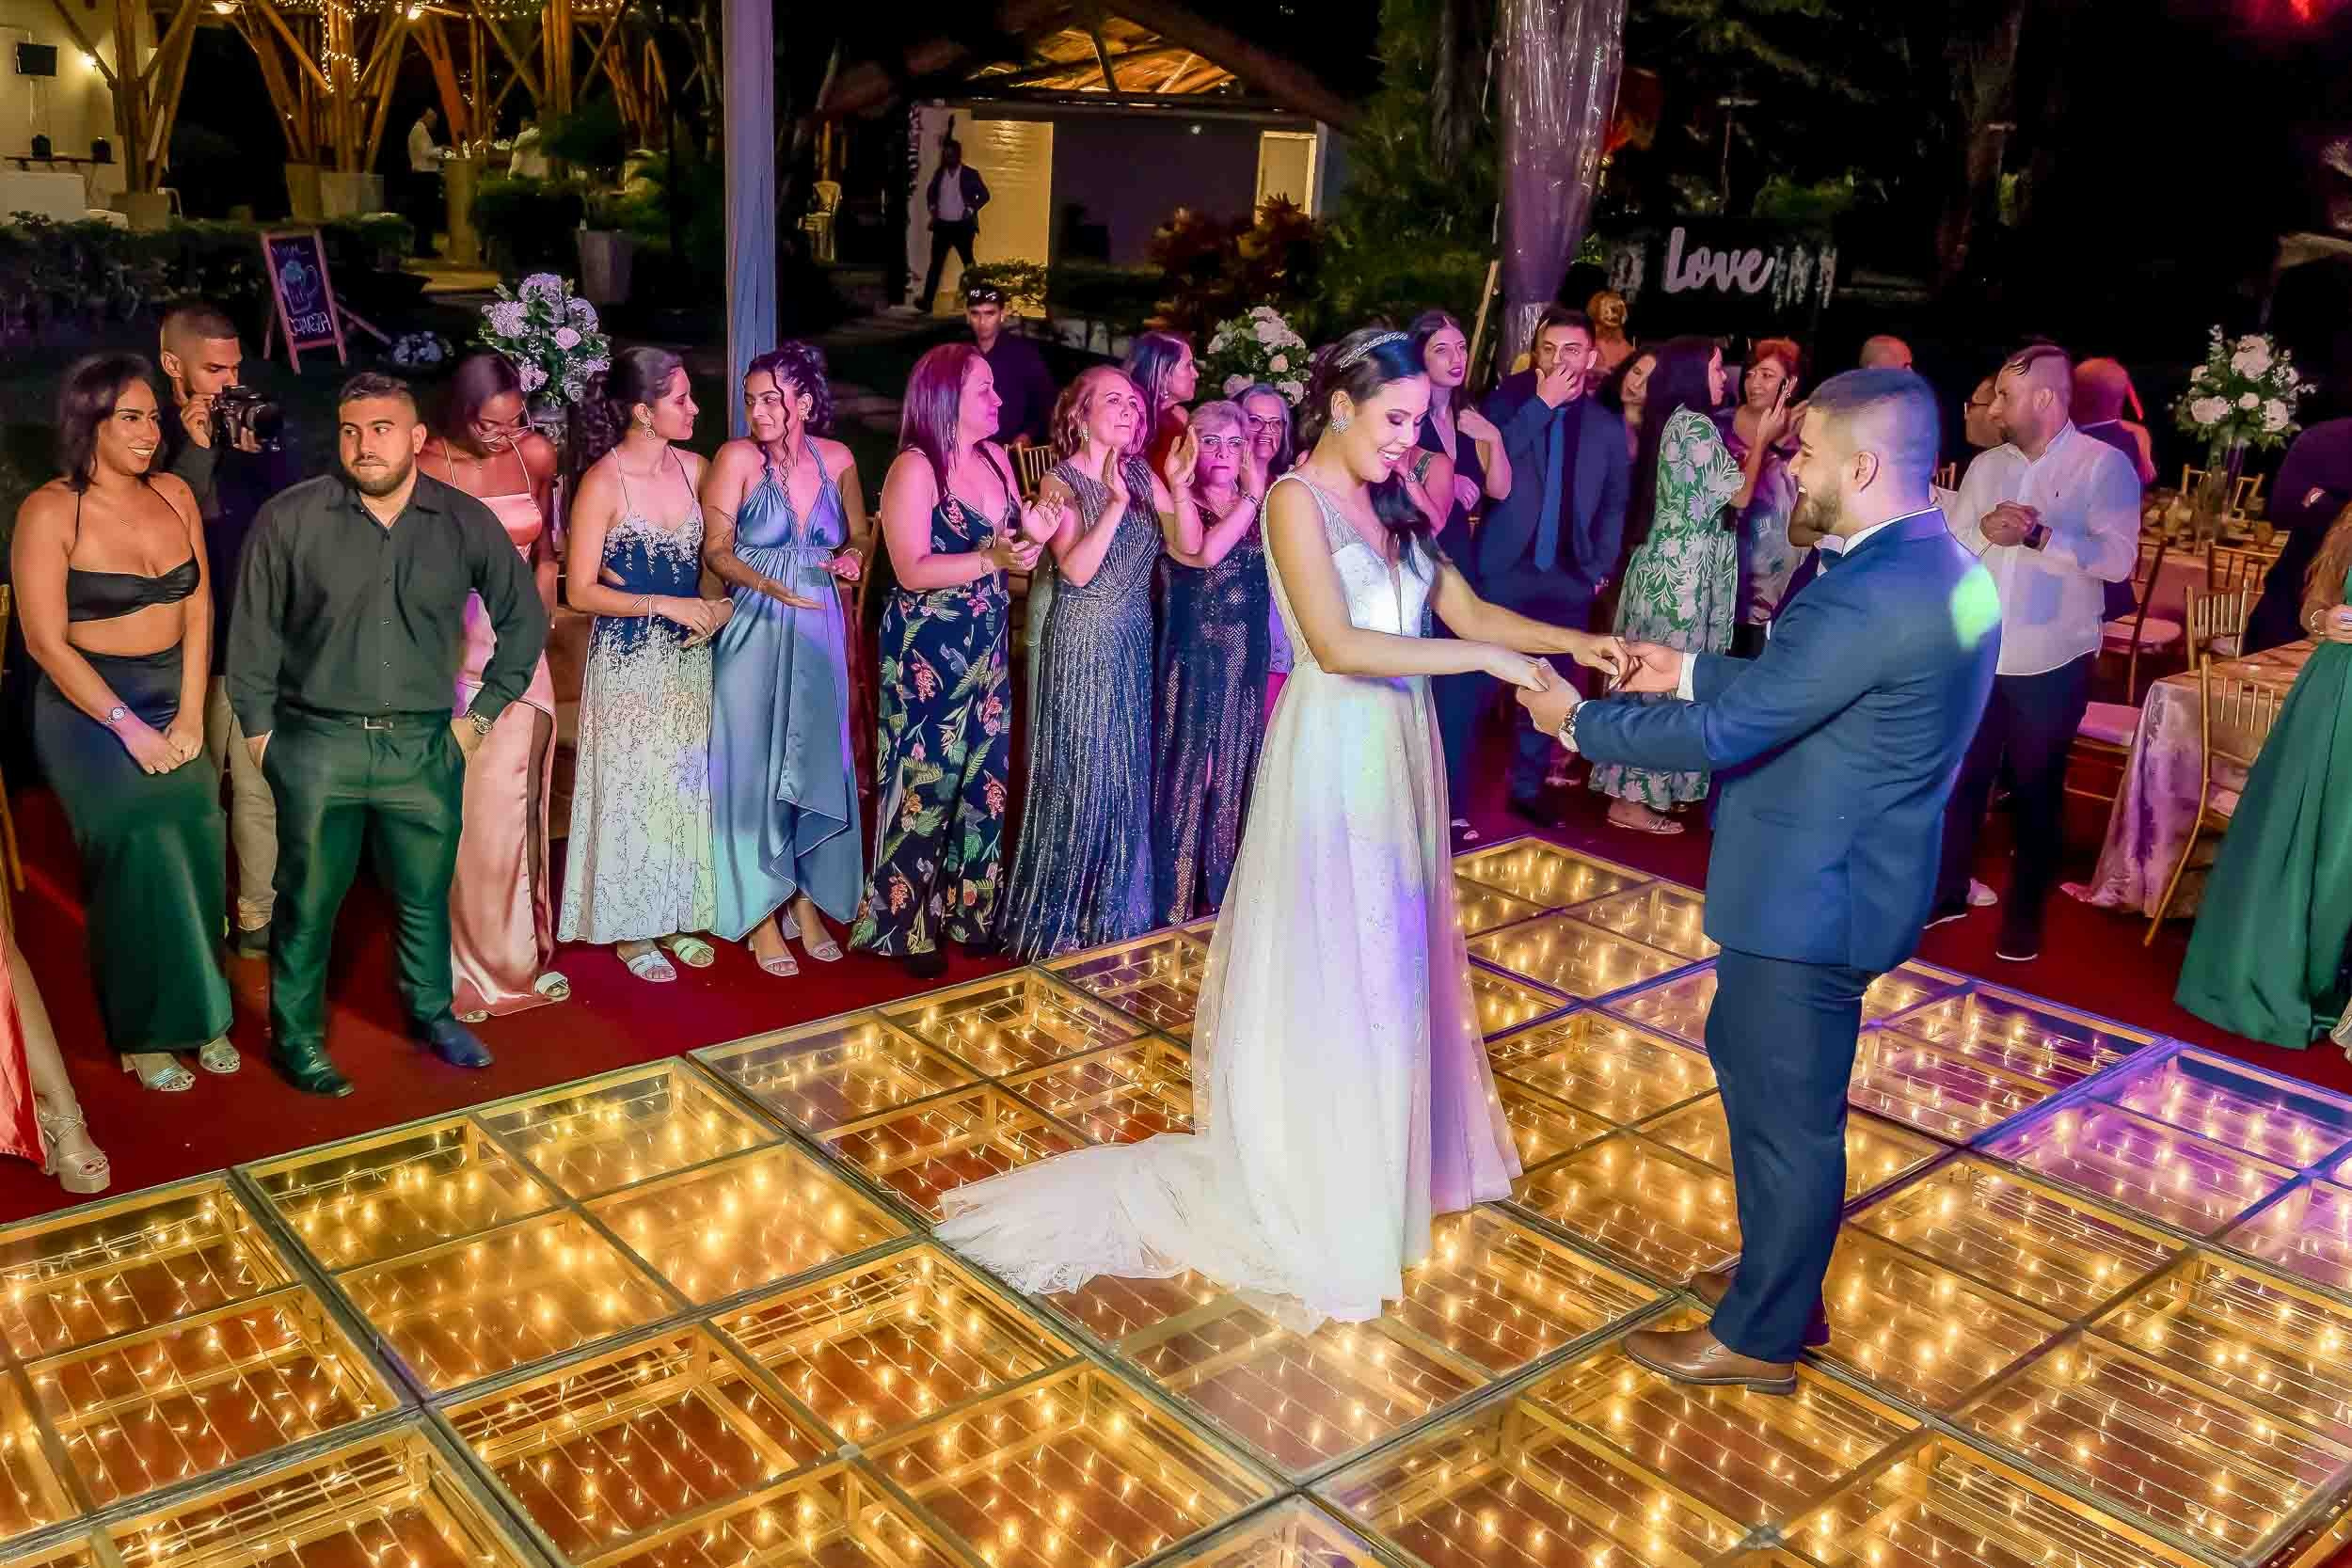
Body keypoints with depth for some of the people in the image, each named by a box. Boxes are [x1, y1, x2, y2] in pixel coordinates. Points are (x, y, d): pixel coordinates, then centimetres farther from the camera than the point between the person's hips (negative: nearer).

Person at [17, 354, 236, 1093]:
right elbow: (46, 641, -12)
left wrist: (190, 714, -4)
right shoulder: (49, 511, -11)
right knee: (141, 854, -7)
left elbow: (199, 611, 4)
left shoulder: (174, 495, 3)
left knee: (194, 849, -2)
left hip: (175, 700, 4)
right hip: (89, 707, -4)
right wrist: (128, 727, -15)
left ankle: (198, 1016, 12)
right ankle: (147, 1033, 8)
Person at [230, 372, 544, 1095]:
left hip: (425, 747, 2)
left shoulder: (466, 522, -1)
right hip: (318, 747, -1)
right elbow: (253, 634, 4)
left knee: (426, 895, 13)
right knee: (308, 901, 7)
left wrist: (484, 713, 8)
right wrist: (260, 732, 2)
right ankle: (296, 1034, 24)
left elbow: (525, 617, 10)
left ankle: (432, 1012, 34)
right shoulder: (289, 519, -5)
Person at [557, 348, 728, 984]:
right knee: (632, 788, 5)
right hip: (628, 661, -5)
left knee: (686, 784, 13)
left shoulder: (692, 466, 1)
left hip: (689, 655, 6)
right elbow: (580, 591, -14)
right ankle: (630, 930, 20)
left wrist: (717, 604, -5)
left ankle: (673, 918, 28)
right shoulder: (603, 482, -15)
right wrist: (663, 605, -20)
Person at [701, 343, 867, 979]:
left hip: (820, 633, 3)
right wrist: (770, 586, -25)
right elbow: (716, 551, -9)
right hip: (756, 634, -3)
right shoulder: (738, 458, -9)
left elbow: (858, 534, 15)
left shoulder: (836, 460, 0)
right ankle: (761, 913, 14)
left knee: (817, 765, 9)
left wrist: (852, 557, -7)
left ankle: (807, 900, 23)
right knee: (756, 767, 3)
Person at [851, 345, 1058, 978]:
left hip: (986, 648, 7)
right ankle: (905, 925, 15)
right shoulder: (914, 469, -13)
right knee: (924, 785, 1)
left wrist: (1032, 534, -8)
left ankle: (967, 909, 25)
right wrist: (991, 557, -27)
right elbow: (911, 571, -19)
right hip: (926, 653, -7)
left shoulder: (996, 458, 8)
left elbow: (1011, 547, 14)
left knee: (983, 781, 11)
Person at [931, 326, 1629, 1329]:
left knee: (1389, 963, 16)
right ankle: (1313, 1209, 17)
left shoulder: (1389, 506, 12)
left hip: (1398, 754, 7)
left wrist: (1571, 642, -7)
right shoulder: (1298, 497, -11)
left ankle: (1380, 1165, 33)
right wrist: (1486, 660, -23)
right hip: (1333, 756, -7)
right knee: (1325, 978, 2)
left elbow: (1468, 611, 8)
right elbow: (1336, 645, -22)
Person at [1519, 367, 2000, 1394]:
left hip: (1810, 896, -10)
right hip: (1844, 874, 10)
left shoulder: (1868, 594, -27)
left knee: (1786, 1113, 5)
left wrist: (1576, 720, -12)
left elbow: (1722, 734, -24)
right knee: (1751, 1064, 24)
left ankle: (1759, 1337, 24)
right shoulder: (1944, 571, 6)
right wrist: (1690, 670, 15)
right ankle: (1778, 1280, 40)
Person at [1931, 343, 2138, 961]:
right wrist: (1985, 531, -18)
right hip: (1977, 654, 4)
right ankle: (1947, 891, 28)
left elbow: (2118, 560, -17)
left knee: (2037, 790, 10)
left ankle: (2024, 915, 23)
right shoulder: (1985, 465, 6)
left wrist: (2040, 535, -26)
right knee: (1961, 777, 12)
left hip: (2051, 662, -4)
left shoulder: (2104, 465, -7)